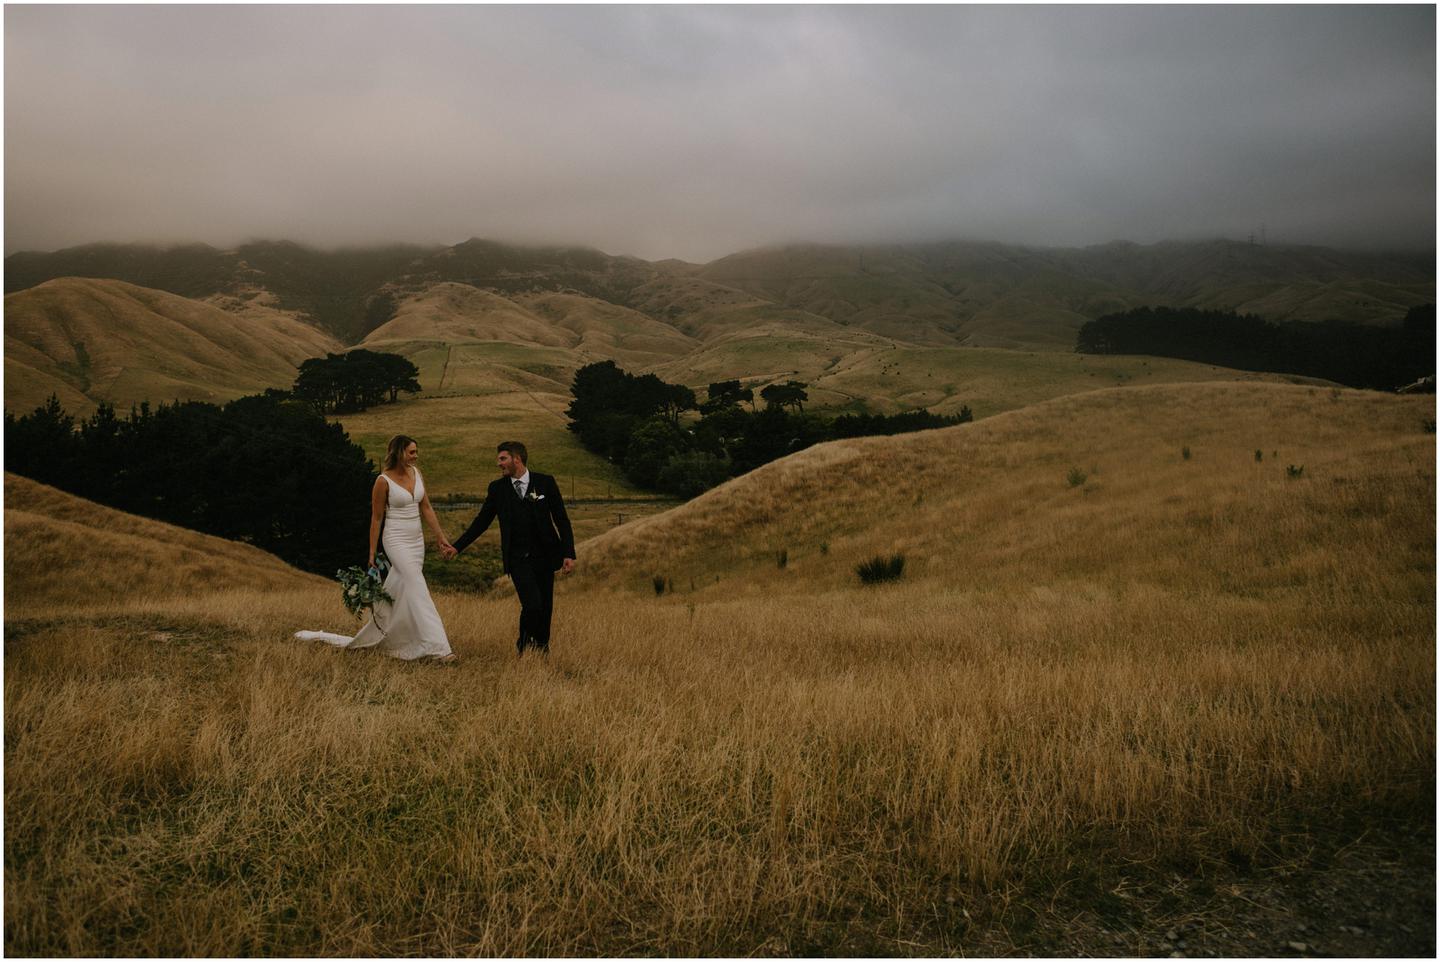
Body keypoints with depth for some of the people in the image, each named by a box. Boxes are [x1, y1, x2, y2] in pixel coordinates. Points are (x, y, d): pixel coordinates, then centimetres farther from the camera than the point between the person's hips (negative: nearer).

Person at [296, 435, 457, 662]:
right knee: (419, 590, -14)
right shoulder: (383, 481, -12)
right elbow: (376, 519, -6)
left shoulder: (416, 472, 6)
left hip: (417, 541, 7)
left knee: (398, 593, 13)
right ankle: (437, 646, -17)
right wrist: (372, 554, -4)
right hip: (397, 541, -7)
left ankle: (374, 636, 30)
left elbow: (426, 509, 11)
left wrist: (440, 537, 7)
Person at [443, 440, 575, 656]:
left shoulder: (545, 482, -1)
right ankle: (524, 643, 11)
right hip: (517, 558, -1)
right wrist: (457, 547, 3)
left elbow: (562, 520, 1)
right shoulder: (497, 488, 3)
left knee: (545, 606, 6)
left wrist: (569, 554, -5)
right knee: (532, 604, -15)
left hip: (544, 556, 1)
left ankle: (541, 644, 30)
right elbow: (481, 522, 9)